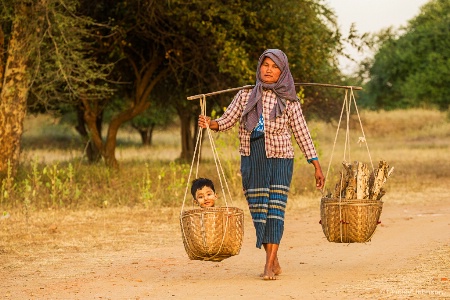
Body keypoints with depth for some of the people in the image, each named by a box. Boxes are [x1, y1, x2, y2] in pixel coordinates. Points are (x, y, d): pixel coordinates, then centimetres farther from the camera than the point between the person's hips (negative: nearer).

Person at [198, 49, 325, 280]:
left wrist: (316, 165, 4)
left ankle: (269, 265, -13)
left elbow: (302, 134, 6)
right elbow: (227, 120, 5)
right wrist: (211, 123, -18)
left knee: (275, 209, -11)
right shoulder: (245, 95, 10)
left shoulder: (289, 101, 5)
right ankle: (274, 262, 15)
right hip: (252, 159, 2)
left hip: (280, 158, -2)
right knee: (258, 210, 3)